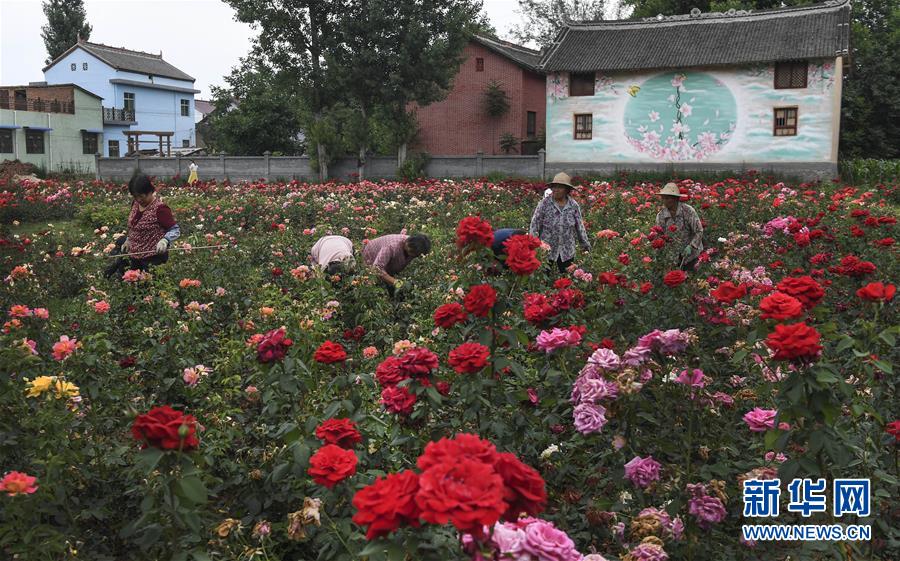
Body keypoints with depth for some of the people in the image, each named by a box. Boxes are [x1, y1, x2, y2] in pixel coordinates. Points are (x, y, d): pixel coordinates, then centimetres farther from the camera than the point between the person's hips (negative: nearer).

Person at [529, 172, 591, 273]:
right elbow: (535, 224, -5)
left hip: (567, 252, 2)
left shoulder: (574, 206, 1)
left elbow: (580, 228, 8)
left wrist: (586, 246, 10)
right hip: (546, 250, -2)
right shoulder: (544, 203, -6)